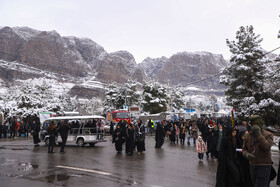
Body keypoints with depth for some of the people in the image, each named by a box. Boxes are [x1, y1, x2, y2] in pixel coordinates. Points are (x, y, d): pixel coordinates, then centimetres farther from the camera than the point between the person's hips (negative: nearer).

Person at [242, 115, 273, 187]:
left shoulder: (268, 135, -8)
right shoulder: (247, 136, 5)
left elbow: (267, 147, -24)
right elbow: (244, 149, 8)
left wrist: (258, 134, -24)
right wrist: (247, 154, -15)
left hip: (264, 166, -5)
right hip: (252, 165, 5)